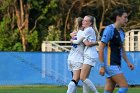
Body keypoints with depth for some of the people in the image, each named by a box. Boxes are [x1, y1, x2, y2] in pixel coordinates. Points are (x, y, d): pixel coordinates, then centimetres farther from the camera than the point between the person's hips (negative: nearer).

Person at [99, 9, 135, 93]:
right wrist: (102, 66, -17)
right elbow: (101, 48, -13)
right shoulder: (110, 29, -11)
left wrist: (128, 62, 15)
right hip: (110, 64, -8)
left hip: (117, 65, 8)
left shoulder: (121, 32, 15)